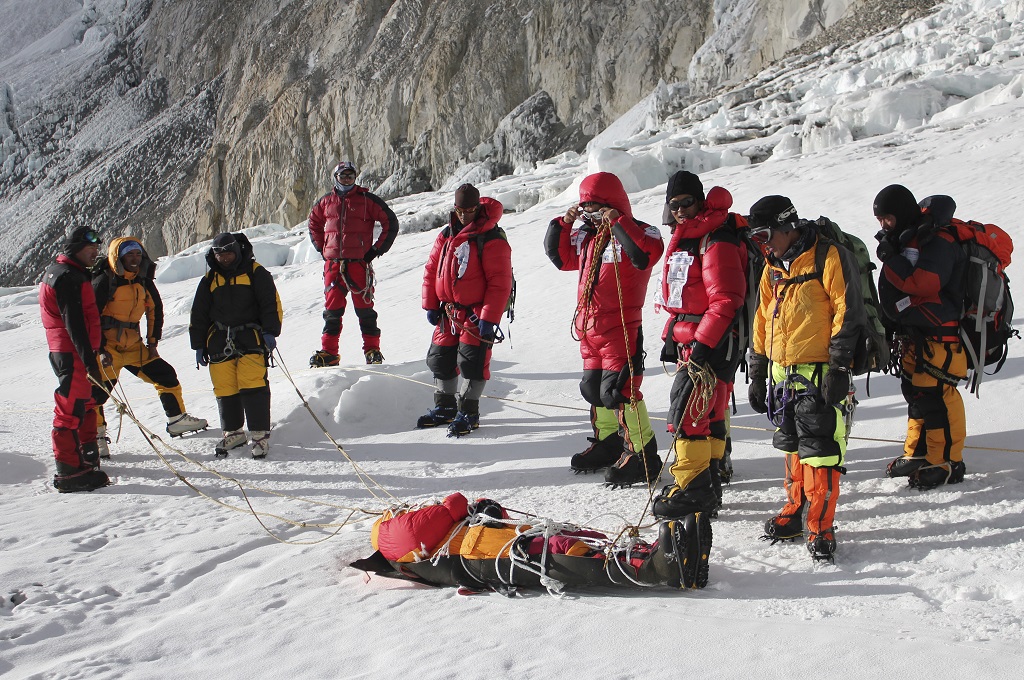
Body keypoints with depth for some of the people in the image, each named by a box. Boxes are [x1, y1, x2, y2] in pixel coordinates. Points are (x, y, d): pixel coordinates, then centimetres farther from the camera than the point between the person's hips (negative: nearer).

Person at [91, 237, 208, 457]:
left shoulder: (144, 281, 7)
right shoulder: (104, 282, -12)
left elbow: (155, 311, 18)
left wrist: (152, 342, 12)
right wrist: (100, 349, -16)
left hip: (133, 345, 6)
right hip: (107, 347, -6)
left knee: (165, 375, 7)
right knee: (98, 390, -13)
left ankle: (177, 420, 20)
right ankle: (95, 436, -2)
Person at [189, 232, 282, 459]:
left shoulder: (255, 272, 4)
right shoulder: (210, 279, 15)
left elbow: (271, 304, 0)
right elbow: (199, 315, 18)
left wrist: (270, 332, -9)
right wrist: (199, 345, 14)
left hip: (250, 339, -4)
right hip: (219, 342, 4)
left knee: (253, 387, -14)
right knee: (224, 390, 2)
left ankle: (260, 434, -9)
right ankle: (233, 432, 18)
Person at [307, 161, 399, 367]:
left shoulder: (366, 200, 0)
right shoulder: (326, 202, 12)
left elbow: (391, 222, 3)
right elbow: (314, 224, 29)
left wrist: (376, 250, -1)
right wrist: (321, 248, 17)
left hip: (359, 263, -3)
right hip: (333, 264, 3)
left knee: (364, 309, -1)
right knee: (331, 309, 5)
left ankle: (372, 350, 5)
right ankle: (328, 352, 11)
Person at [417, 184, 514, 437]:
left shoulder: (492, 239, -14)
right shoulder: (446, 235, 7)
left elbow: (500, 283, -17)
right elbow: (431, 269, 14)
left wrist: (489, 318, -20)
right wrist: (430, 305, 8)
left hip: (477, 313, -7)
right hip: (448, 311, 7)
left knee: (471, 360, -8)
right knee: (440, 358, 12)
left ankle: (468, 413, 6)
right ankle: (445, 407, 29)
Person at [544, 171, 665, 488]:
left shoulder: (638, 232, -10)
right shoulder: (586, 235, 14)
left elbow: (646, 254, -32)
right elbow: (559, 256, 22)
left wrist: (618, 223, -26)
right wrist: (564, 224, 8)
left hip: (621, 327, -9)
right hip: (589, 327, 9)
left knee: (617, 389, -13)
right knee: (594, 387, 17)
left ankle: (642, 455, -5)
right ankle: (608, 442, 35)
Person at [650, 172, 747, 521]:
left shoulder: (716, 241, -16)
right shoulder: (684, 239, 16)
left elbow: (726, 300, -21)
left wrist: (703, 344, -23)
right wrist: (673, 337, 22)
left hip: (714, 343, -10)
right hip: (691, 338, 10)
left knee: (686, 410, -12)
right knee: (709, 414, 13)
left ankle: (691, 489, -7)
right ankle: (708, 489, 19)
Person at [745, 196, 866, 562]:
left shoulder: (829, 258, -9)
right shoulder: (773, 268, 15)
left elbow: (848, 315, -13)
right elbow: (762, 322, 20)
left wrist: (838, 369, -17)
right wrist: (757, 375, 18)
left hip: (820, 376, -7)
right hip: (783, 374, 8)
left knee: (819, 450, -8)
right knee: (792, 448, 15)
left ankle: (820, 528, -3)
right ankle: (795, 512, 27)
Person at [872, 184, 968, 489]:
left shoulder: (938, 242, -14)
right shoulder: (903, 241, 16)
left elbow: (923, 284, -27)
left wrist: (890, 260, -19)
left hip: (938, 337, -10)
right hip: (913, 335, 10)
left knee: (936, 395, -10)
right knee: (916, 392, 15)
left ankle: (947, 462, -4)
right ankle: (918, 454, 26)